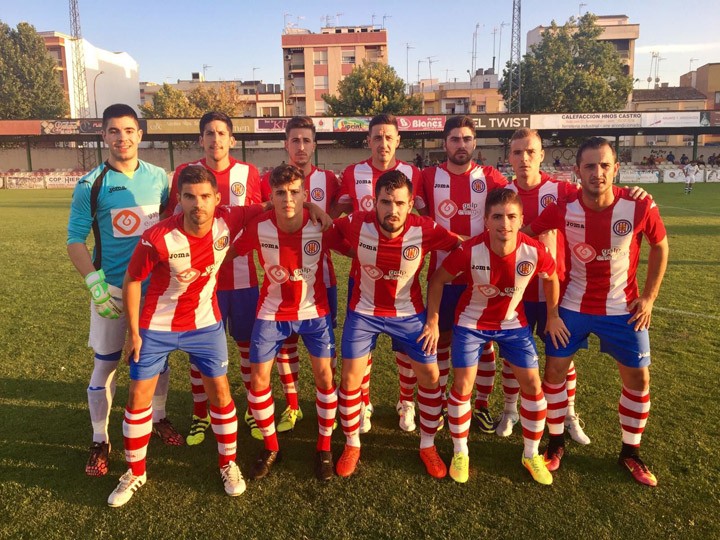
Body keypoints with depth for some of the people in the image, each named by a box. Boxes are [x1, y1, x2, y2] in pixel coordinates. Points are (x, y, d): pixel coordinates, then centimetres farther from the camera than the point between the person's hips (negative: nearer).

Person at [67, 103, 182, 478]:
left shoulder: (158, 176, 1)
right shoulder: (91, 184, -8)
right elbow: (75, 240, -6)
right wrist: (95, 283, -18)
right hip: (113, 287, -2)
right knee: (105, 365, 6)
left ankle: (158, 418, 36)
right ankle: (100, 441, 23)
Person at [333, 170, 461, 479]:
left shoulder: (425, 230, -23)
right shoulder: (357, 224, -22)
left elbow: (463, 246, -8)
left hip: (408, 313, 1)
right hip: (364, 312, 0)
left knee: (430, 376, 3)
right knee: (350, 379, 1)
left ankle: (428, 445, 25)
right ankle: (352, 445, 25)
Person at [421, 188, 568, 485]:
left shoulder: (535, 251, -24)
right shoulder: (469, 250, -30)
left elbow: (551, 279, 0)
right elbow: (437, 280, -14)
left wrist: (553, 316, 3)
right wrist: (433, 322, -13)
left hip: (513, 323, 2)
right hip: (471, 323, -2)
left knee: (532, 384, 1)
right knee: (462, 385, -2)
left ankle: (532, 454, 23)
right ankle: (460, 453, 20)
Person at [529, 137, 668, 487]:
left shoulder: (640, 207, -18)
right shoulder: (563, 209, -18)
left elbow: (660, 246, 0)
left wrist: (649, 297, -3)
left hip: (623, 308, 1)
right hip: (573, 306, 0)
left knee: (638, 378, 7)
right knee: (555, 370, 3)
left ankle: (630, 453, 30)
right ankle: (556, 444, 25)